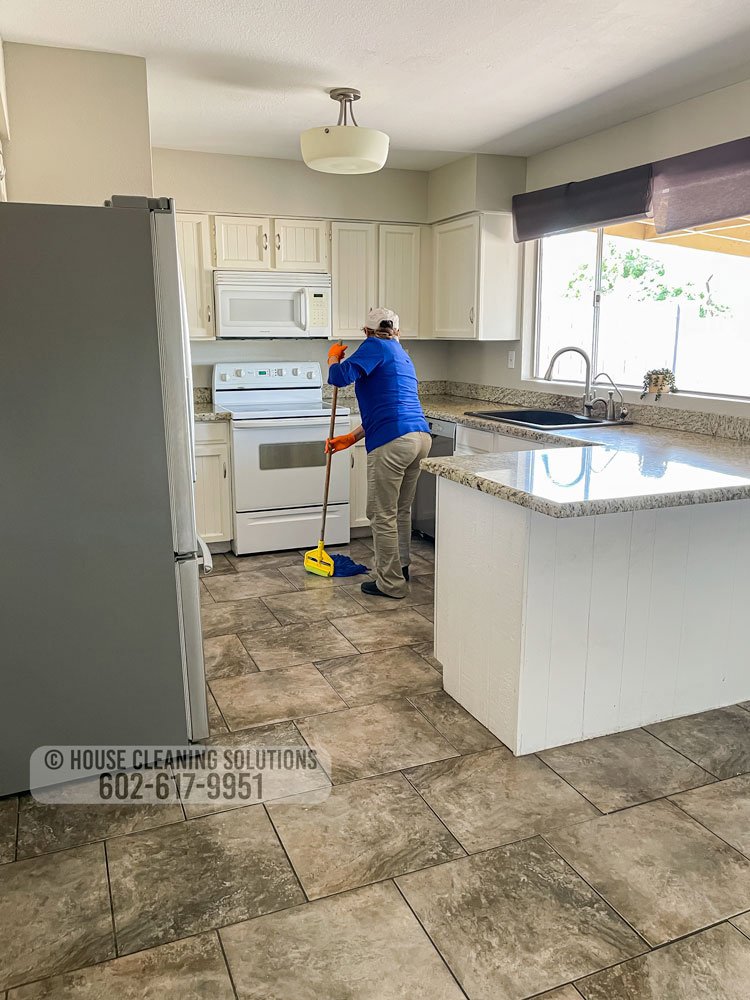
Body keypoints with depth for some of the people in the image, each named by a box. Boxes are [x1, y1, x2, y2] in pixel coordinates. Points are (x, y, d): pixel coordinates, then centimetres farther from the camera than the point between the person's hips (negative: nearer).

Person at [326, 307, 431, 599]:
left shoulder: (376, 346, 1)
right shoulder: (402, 356, 27)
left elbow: (340, 377, -15)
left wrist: (333, 357, 8)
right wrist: (350, 438, 26)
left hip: (392, 443, -9)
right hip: (420, 436, 9)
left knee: (383, 515, 3)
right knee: (402, 510, 22)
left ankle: (391, 584, 11)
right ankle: (401, 567, 36)